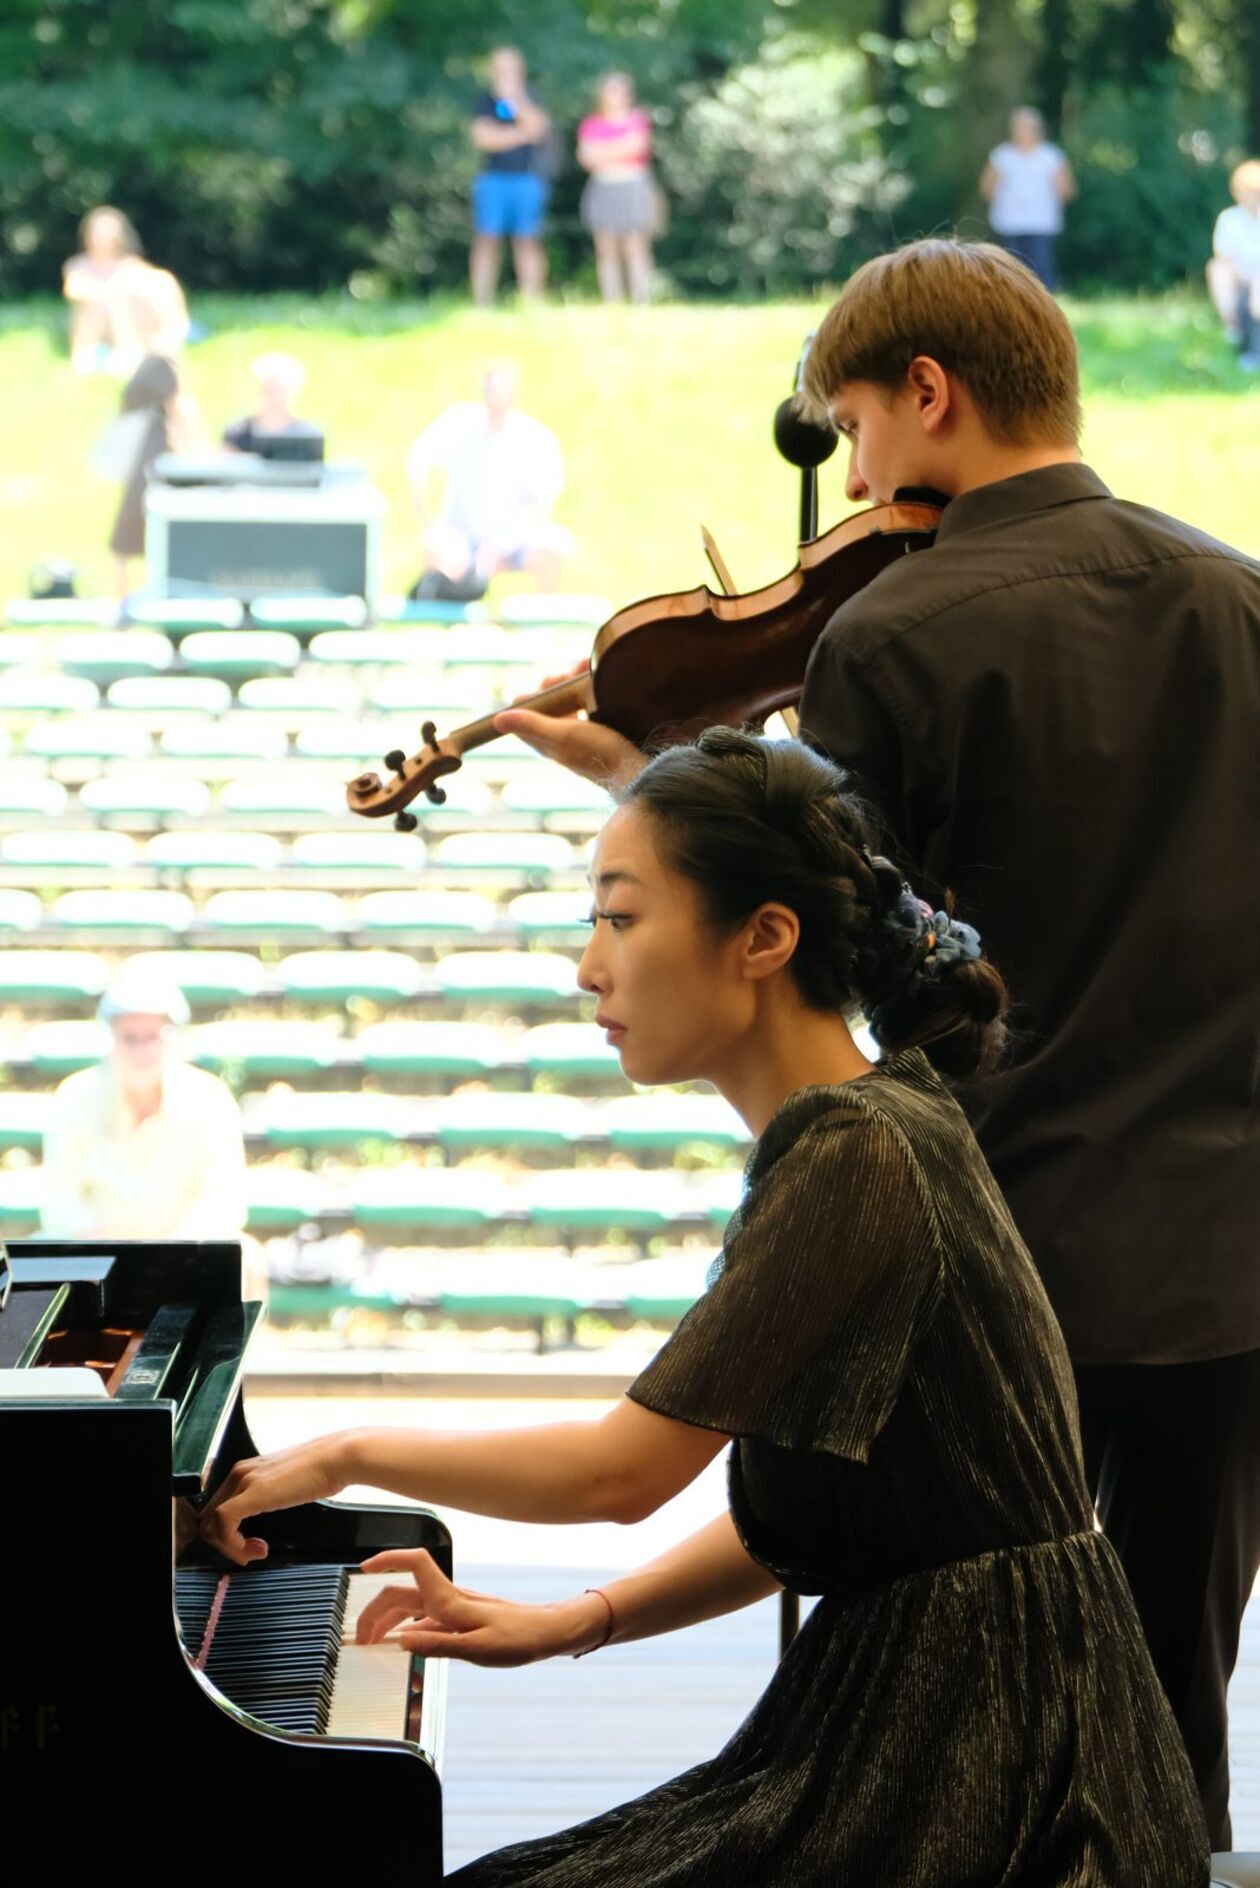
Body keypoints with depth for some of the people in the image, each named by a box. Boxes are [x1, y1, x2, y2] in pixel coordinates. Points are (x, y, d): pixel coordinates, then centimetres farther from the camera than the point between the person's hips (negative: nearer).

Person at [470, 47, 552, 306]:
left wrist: (514, 98, -16)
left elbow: (537, 126, -9)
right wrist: (520, 133, -6)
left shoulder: (531, 99, 9)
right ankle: (482, 306, -6)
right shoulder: (486, 100, 7)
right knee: (486, 241, -6)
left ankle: (530, 304, -2)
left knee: (528, 242, -3)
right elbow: (483, 137, -6)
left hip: (527, 178, 0)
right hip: (492, 179, 0)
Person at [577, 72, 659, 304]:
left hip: (633, 187, -2)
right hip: (602, 188, 2)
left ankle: (641, 303, -10)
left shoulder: (638, 120, 4)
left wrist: (602, 153, -4)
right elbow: (586, 157, -1)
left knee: (636, 250, -7)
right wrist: (621, 149, -7)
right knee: (607, 252, 0)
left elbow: (637, 145, -12)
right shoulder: (591, 124, 11)